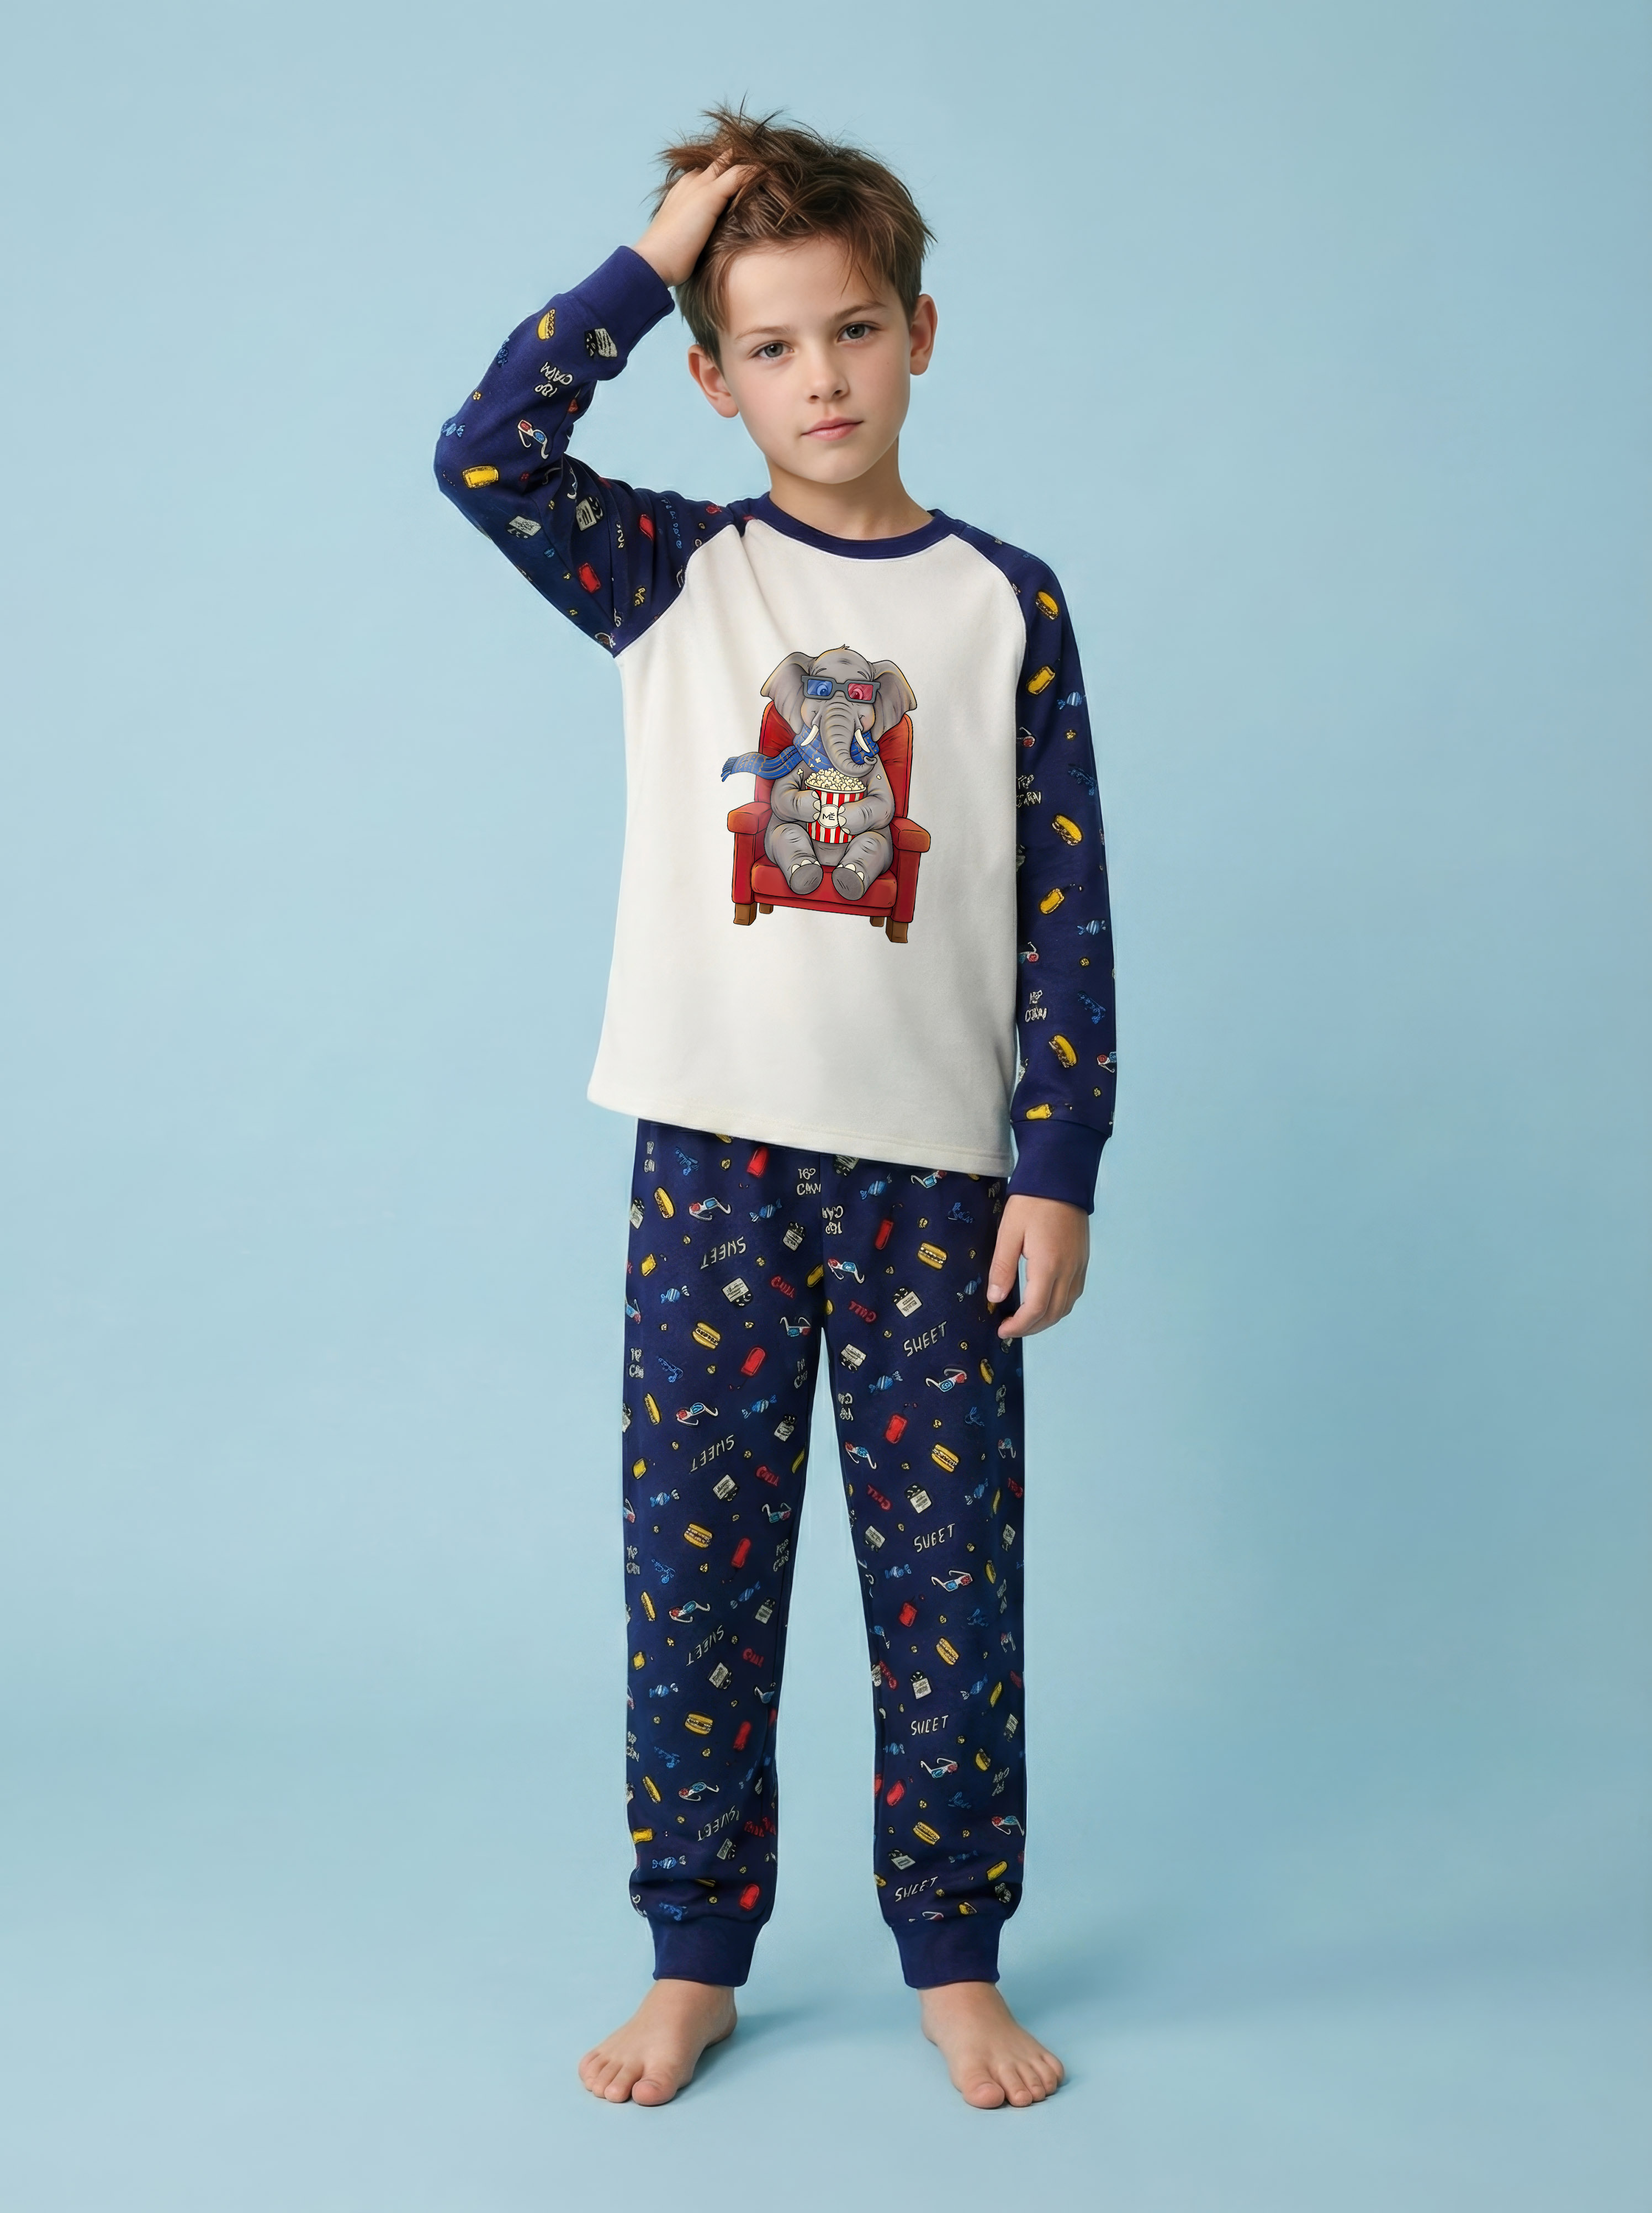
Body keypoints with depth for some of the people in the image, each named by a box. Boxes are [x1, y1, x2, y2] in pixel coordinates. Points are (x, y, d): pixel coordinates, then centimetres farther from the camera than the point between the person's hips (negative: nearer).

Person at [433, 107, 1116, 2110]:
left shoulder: (1006, 605, 3)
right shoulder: (671, 580, 5)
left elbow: (1068, 912, 1)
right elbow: (486, 454, -12)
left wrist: (1059, 1168, -4)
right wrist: (651, 256, -7)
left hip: (939, 1172, 0)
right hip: (711, 1156, 1)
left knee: (949, 1574, 6)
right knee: (692, 1571, 6)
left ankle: (954, 1961, 21)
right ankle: (695, 1959, 21)